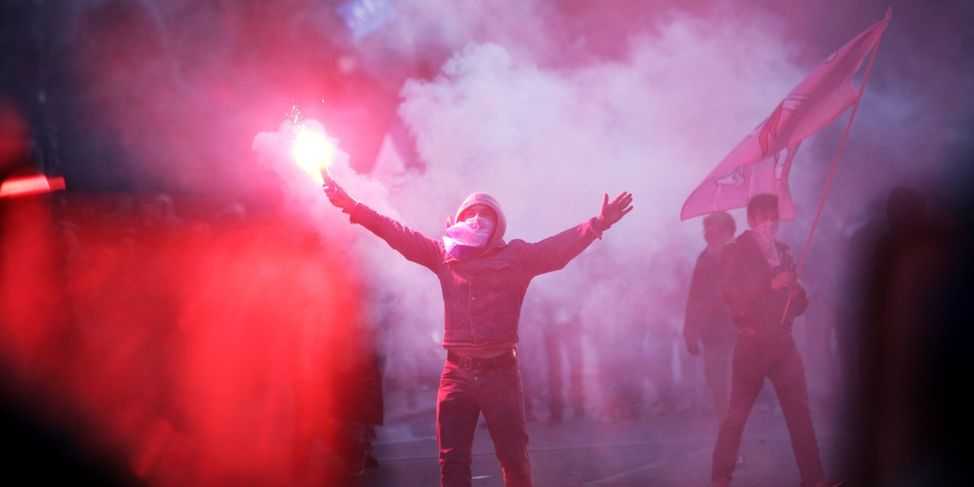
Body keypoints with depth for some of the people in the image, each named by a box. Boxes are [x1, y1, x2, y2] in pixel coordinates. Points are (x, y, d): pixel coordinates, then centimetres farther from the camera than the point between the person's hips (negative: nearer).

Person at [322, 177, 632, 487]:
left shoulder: (515, 256, 3)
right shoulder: (444, 254, 11)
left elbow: (559, 247, -9)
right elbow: (398, 234, 11)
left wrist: (597, 225, -25)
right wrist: (351, 206, 6)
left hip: (500, 371, -2)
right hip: (457, 372, 2)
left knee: (514, 458, 3)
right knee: (452, 461, 3)